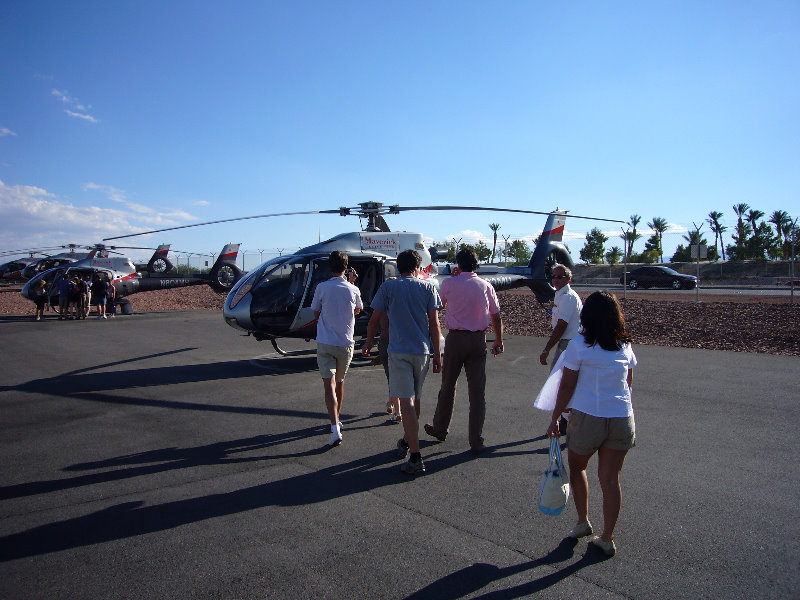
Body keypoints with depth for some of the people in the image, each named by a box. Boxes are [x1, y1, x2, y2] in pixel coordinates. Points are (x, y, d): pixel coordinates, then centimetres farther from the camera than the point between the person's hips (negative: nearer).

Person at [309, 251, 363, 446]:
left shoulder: (322, 288, -7)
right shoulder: (353, 290, -5)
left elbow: (316, 314, 5)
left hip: (325, 343, -2)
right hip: (346, 343, 2)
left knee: (329, 384, -5)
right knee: (340, 382, 20)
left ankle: (335, 428, -17)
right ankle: (336, 420, 35)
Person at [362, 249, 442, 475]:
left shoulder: (387, 287, 2)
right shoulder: (427, 287, 5)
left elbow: (374, 320, 5)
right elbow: (434, 323, 0)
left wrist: (368, 344, 21)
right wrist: (437, 355, 4)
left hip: (399, 351, -3)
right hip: (423, 351, 3)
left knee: (407, 402, -5)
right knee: (415, 398, 19)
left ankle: (416, 458, -9)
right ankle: (407, 441, 38)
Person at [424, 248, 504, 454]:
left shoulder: (449, 284, -4)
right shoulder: (486, 286, 3)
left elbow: (441, 302, 16)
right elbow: (496, 316, 4)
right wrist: (499, 340, 16)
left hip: (455, 338, -1)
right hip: (478, 340, 2)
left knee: (448, 386, 14)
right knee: (477, 390, 5)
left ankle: (440, 429, 29)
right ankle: (476, 441, 7)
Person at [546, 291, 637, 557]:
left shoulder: (579, 345, -10)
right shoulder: (625, 346, 4)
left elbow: (567, 386, -8)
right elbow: (628, 383, 16)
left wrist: (555, 418, 1)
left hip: (588, 417, -4)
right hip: (622, 418, 4)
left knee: (577, 468, 21)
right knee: (610, 478, 11)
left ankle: (583, 522, 24)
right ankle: (607, 538, 17)